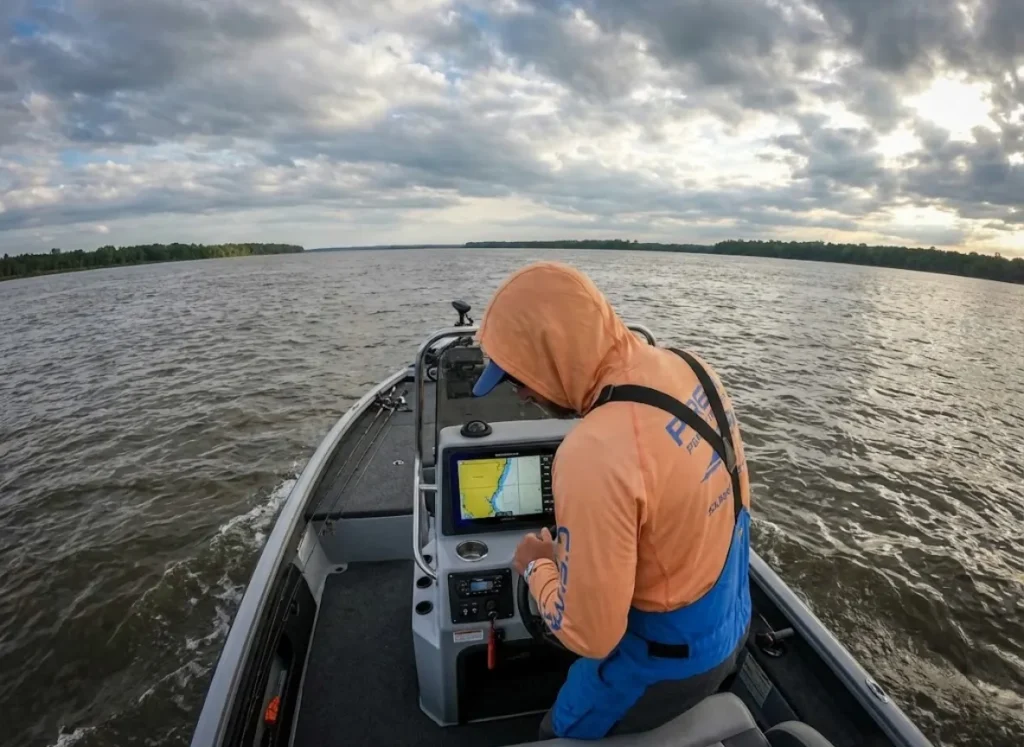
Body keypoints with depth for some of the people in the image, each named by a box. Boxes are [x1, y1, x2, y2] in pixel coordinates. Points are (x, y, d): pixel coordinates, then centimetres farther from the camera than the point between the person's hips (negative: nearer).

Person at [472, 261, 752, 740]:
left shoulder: (596, 454, -38)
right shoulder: (688, 368, -11)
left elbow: (590, 634, -27)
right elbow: (734, 494, 4)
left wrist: (537, 566, -10)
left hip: (664, 659, -7)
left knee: (568, 733, 22)